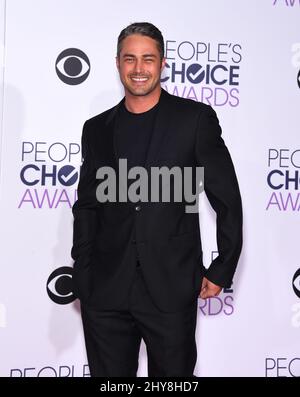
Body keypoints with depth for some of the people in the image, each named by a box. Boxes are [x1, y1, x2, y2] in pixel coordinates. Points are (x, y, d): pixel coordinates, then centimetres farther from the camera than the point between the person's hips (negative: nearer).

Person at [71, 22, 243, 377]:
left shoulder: (195, 118, 0)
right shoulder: (97, 129, 10)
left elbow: (226, 199, 1)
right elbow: (87, 206, 13)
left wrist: (222, 270, 0)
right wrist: (82, 278, 8)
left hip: (172, 291, -2)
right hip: (105, 293, 3)